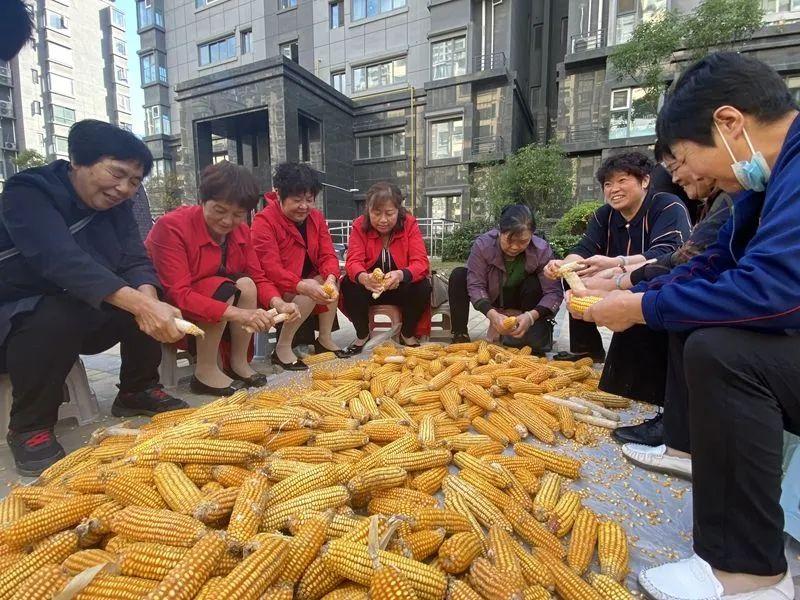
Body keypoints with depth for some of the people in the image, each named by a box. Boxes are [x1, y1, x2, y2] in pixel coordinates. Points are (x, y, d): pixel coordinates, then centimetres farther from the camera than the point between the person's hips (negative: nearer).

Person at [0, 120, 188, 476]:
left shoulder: (114, 204, -1)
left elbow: (136, 261, -12)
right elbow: (64, 261, -37)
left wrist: (147, 297, -36)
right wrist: (141, 305, -52)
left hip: (80, 316, 6)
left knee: (149, 297, -14)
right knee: (58, 316, -36)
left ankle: (137, 391, 4)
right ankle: (29, 427, -14)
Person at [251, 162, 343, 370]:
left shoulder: (316, 217, 1)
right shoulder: (264, 221, -19)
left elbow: (328, 255, -7)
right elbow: (271, 269, -27)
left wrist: (330, 278, -30)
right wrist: (304, 286, -43)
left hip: (306, 281, 7)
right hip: (274, 287, -7)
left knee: (333, 280, -16)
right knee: (310, 294, -30)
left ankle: (324, 339, -4)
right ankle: (282, 348, -17)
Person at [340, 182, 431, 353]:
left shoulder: (410, 224, -13)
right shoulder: (360, 225, -11)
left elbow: (421, 263, -22)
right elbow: (353, 262, -20)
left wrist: (401, 275, -46)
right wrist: (363, 277, -46)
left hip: (402, 288, 0)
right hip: (369, 288, 1)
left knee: (423, 287, -28)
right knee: (349, 285, -28)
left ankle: (408, 334, 1)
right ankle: (362, 335, 0)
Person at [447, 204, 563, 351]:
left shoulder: (542, 250, -26)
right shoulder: (483, 245, -27)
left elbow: (554, 292, -28)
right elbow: (475, 285, -27)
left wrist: (531, 316, -46)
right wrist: (491, 313, -44)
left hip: (521, 300, 0)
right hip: (492, 297, 1)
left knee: (534, 284, -33)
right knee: (459, 275, -22)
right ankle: (460, 335, -16)